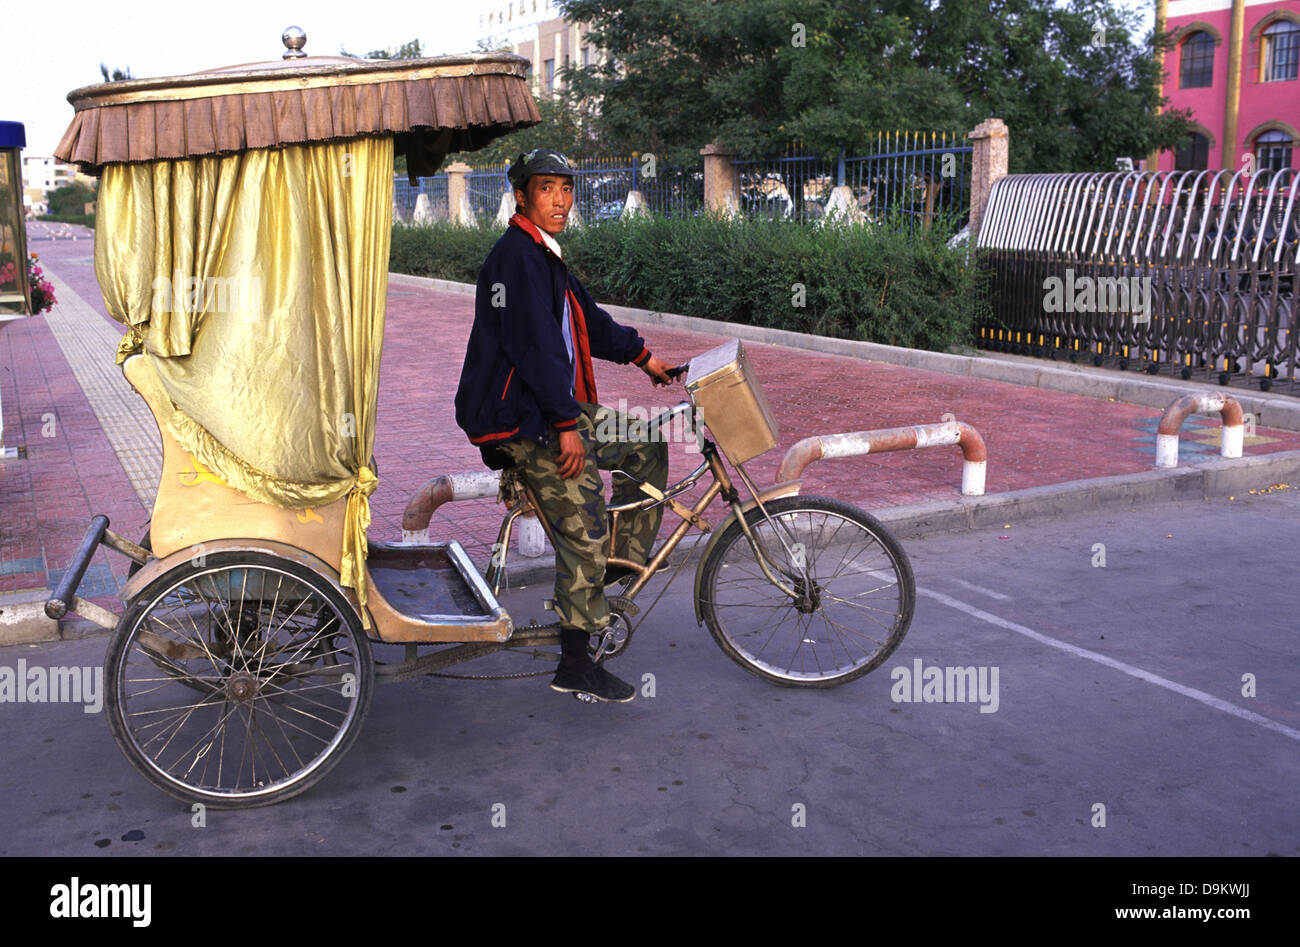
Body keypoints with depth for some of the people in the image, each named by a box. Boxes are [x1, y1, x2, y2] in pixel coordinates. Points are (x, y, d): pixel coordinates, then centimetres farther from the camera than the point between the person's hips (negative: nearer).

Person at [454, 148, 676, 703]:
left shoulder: (543, 255, 17)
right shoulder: (515, 255, -15)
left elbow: (586, 319, 29)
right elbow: (534, 345, -23)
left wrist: (640, 355, 38)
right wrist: (567, 424, -24)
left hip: (555, 407, 10)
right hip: (523, 419, -10)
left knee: (647, 447, 15)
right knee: (584, 530, -10)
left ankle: (617, 566, 20)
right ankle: (575, 666, 0)